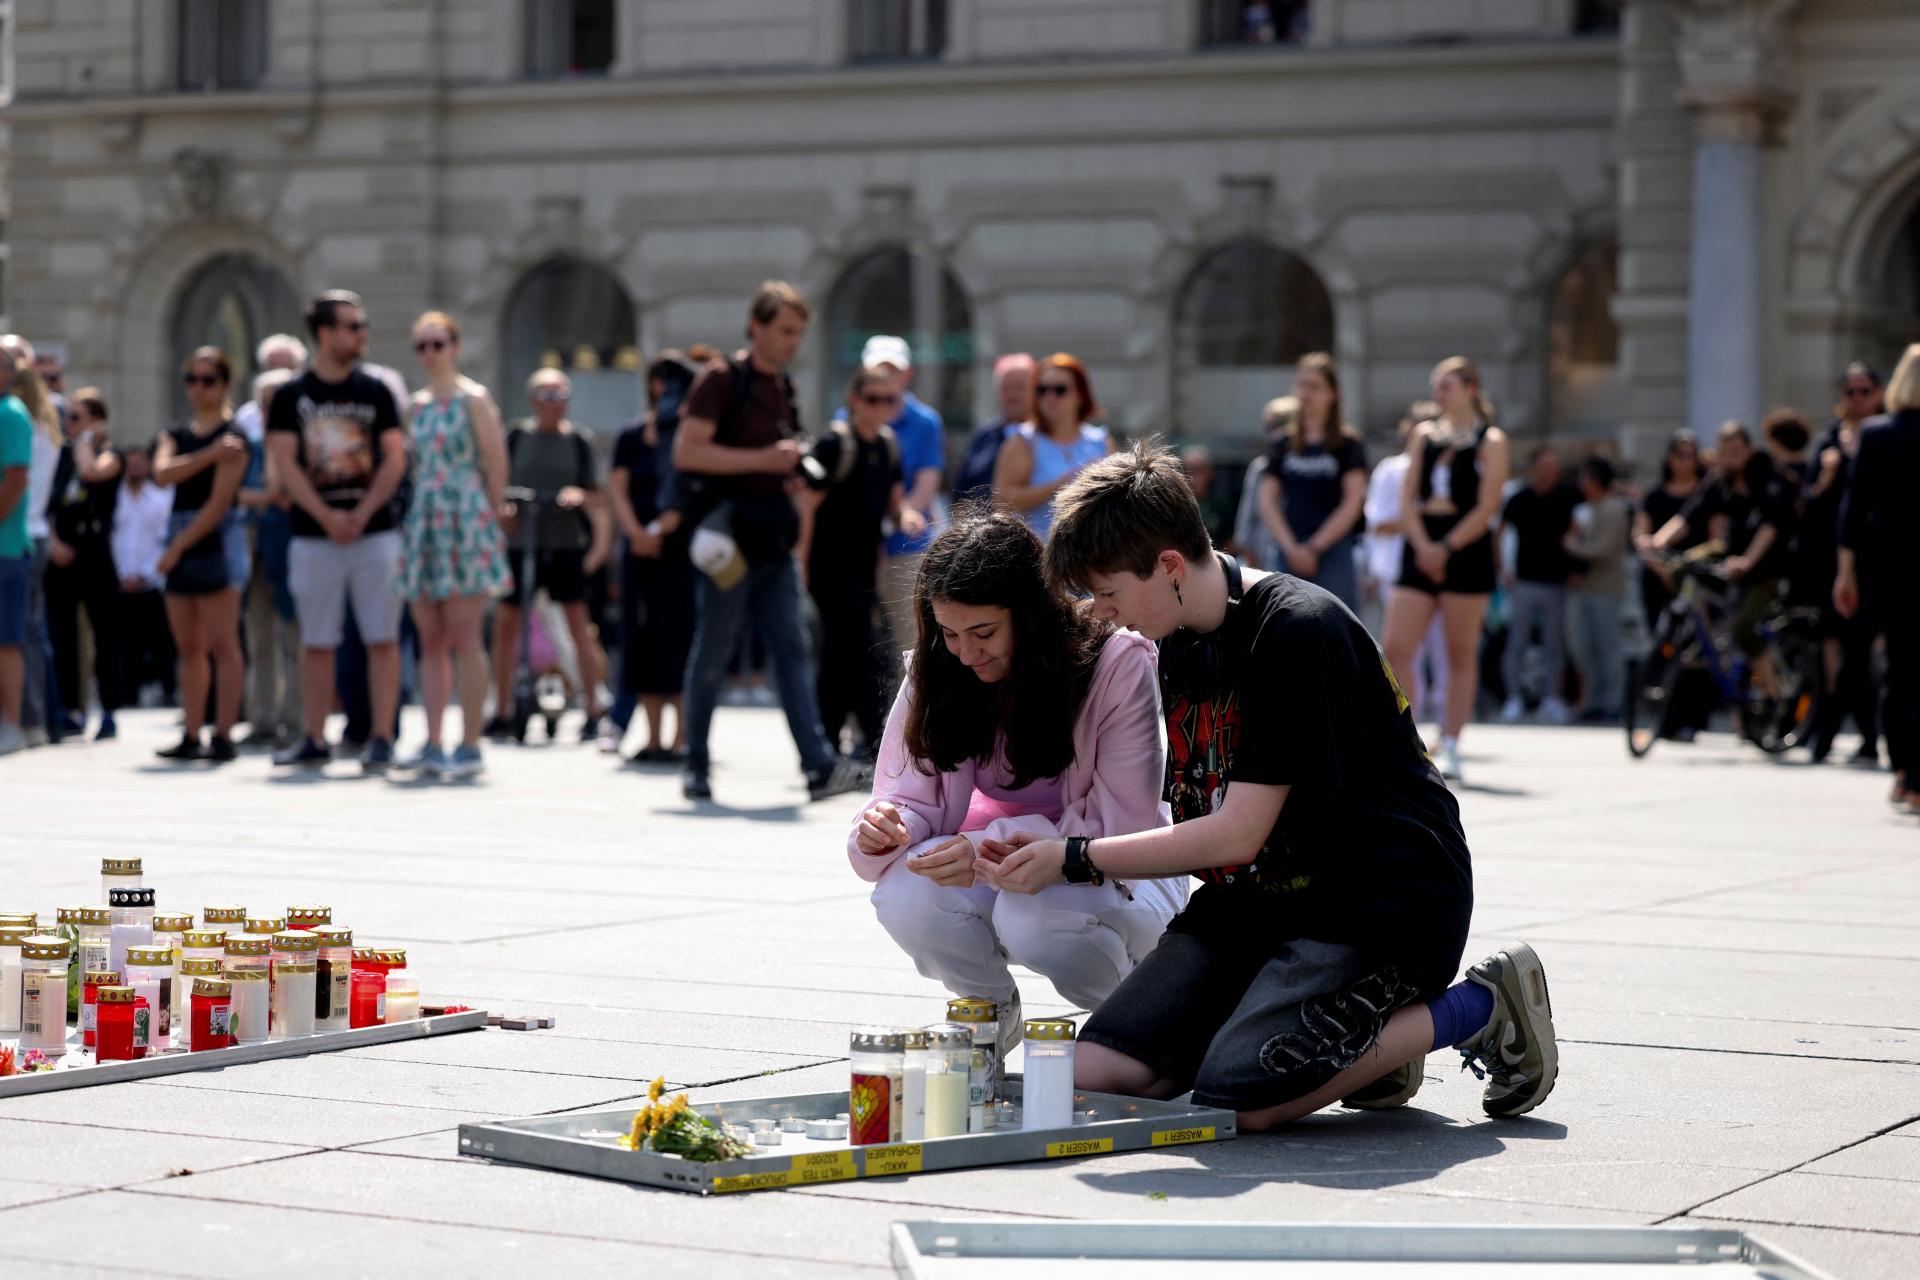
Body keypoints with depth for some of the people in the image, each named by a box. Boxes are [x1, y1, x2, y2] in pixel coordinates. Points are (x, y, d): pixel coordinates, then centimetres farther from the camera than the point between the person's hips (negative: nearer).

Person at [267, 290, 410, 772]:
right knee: (317, 642, 6)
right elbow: (285, 464, -3)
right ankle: (315, 741, 13)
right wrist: (327, 517, -13)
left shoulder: (375, 392, 6)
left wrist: (361, 515, -11)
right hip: (313, 537, 0)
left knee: (382, 639, -4)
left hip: (375, 533, 0)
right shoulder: (291, 396, 3)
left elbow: (395, 458, 1)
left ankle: (381, 739, -2)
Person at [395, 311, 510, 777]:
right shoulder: (417, 405, 15)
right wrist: (415, 519, 11)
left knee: (463, 639, -7)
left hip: (465, 523, -7)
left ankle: (470, 747, -5)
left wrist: (491, 522, -4)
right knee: (430, 641, 6)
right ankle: (433, 745, 8)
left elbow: (497, 464, -5)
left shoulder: (473, 399, -3)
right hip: (424, 524, 7)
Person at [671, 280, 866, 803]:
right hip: (728, 540, -7)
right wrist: (762, 459, -19)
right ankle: (696, 764, 13)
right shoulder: (722, 379, -7)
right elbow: (686, 451, -17)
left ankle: (819, 765, -11)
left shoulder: (782, 388, 16)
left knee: (792, 650, -2)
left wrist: (796, 465, 10)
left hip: (773, 543, 7)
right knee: (713, 655, 1)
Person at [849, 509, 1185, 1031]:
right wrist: (882, 830, -30)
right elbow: (912, 800, -4)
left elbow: (1123, 830, -21)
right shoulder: (936, 672, -6)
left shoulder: (1118, 664, -19)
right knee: (906, 893, -28)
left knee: (1033, 914, -36)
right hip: (1001, 878, 4)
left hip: (1115, 879, -3)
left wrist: (990, 850, -34)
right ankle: (990, 1007, 4)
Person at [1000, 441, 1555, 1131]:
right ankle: (1354, 1038, 9)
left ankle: (1480, 1009, -5)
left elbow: (1237, 836, -20)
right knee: (1091, 1073, -9)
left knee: (1235, 1098, -27)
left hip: (1383, 901, -8)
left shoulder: (1296, 631, -19)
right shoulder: (1183, 639, 10)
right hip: (1258, 896, 8)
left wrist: (1074, 859, -13)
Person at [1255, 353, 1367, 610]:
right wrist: (1291, 548, -7)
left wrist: (1314, 547, -10)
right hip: (1289, 556, 4)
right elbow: (1267, 502, 7)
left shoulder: (1348, 445, 2)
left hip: (1333, 552, -3)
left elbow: (1352, 502, -4)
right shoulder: (1283, 446, 12)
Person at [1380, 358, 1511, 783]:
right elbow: (1407, 496, 7)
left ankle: (1449, 748, 7)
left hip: (1466, 548, -4)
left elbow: (1487, 505, -7)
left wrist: (1446, 548, -14)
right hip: (1421, 547, 4)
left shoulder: (1490, 441, 0)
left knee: (1461, 655, 2)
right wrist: (1422, 545, -8)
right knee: (1396, 647, -6)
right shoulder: (1424, 435, 13)